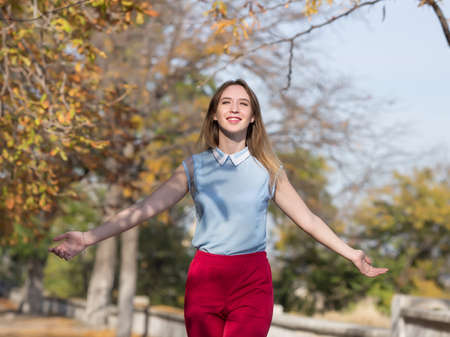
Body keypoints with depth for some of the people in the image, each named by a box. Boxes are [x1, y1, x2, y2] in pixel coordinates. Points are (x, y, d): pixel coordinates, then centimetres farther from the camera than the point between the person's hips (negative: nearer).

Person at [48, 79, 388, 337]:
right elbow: (143, 209, 3)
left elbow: (307, 218, 12)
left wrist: (353, 254, 7)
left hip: (252, 284, -1)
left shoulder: (268, 170, 8)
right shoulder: (195, 167, 8)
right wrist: (89, 237, -5)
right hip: (204, 281, 2)